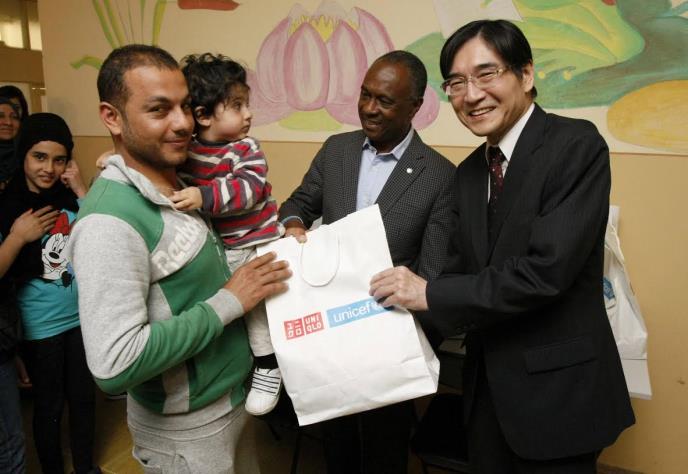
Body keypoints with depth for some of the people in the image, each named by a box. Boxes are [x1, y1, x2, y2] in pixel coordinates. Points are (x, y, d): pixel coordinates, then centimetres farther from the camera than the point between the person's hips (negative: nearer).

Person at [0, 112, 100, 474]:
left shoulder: (72, 198, -3)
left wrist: (82, 191, -17)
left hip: (82, 317, 3)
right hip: (40, 327, -2)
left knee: (83, 397, 18)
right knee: (49, 405, 14)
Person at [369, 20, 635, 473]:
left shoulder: (577, 145, -15)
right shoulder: (469, 172, 7)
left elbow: (547, 268, -25)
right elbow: (463, 269, 7)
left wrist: (431, 294, -20)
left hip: (556, 387, -6)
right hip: (487, 383, 7)